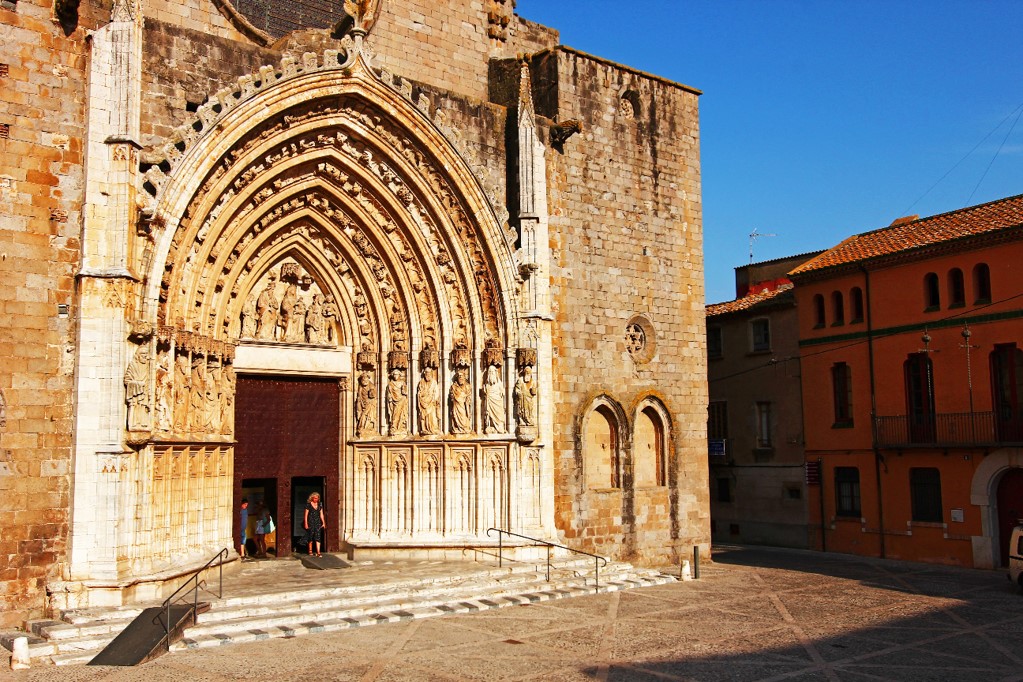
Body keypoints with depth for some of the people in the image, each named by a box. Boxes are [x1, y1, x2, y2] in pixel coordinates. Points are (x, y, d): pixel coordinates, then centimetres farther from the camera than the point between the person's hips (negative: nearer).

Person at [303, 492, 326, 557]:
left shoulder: (319, 505, 8)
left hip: (318, 522, 3)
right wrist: (306, 523, -8)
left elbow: (321, 514, 10)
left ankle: (318, 552, -10)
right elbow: (306, 515, -3)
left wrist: (323, 523, 5)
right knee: (310, 537, 5)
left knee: (318, 537, -6)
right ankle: (310, 551, 21)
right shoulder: (308, 504, -3)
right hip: (311, 522, -3)